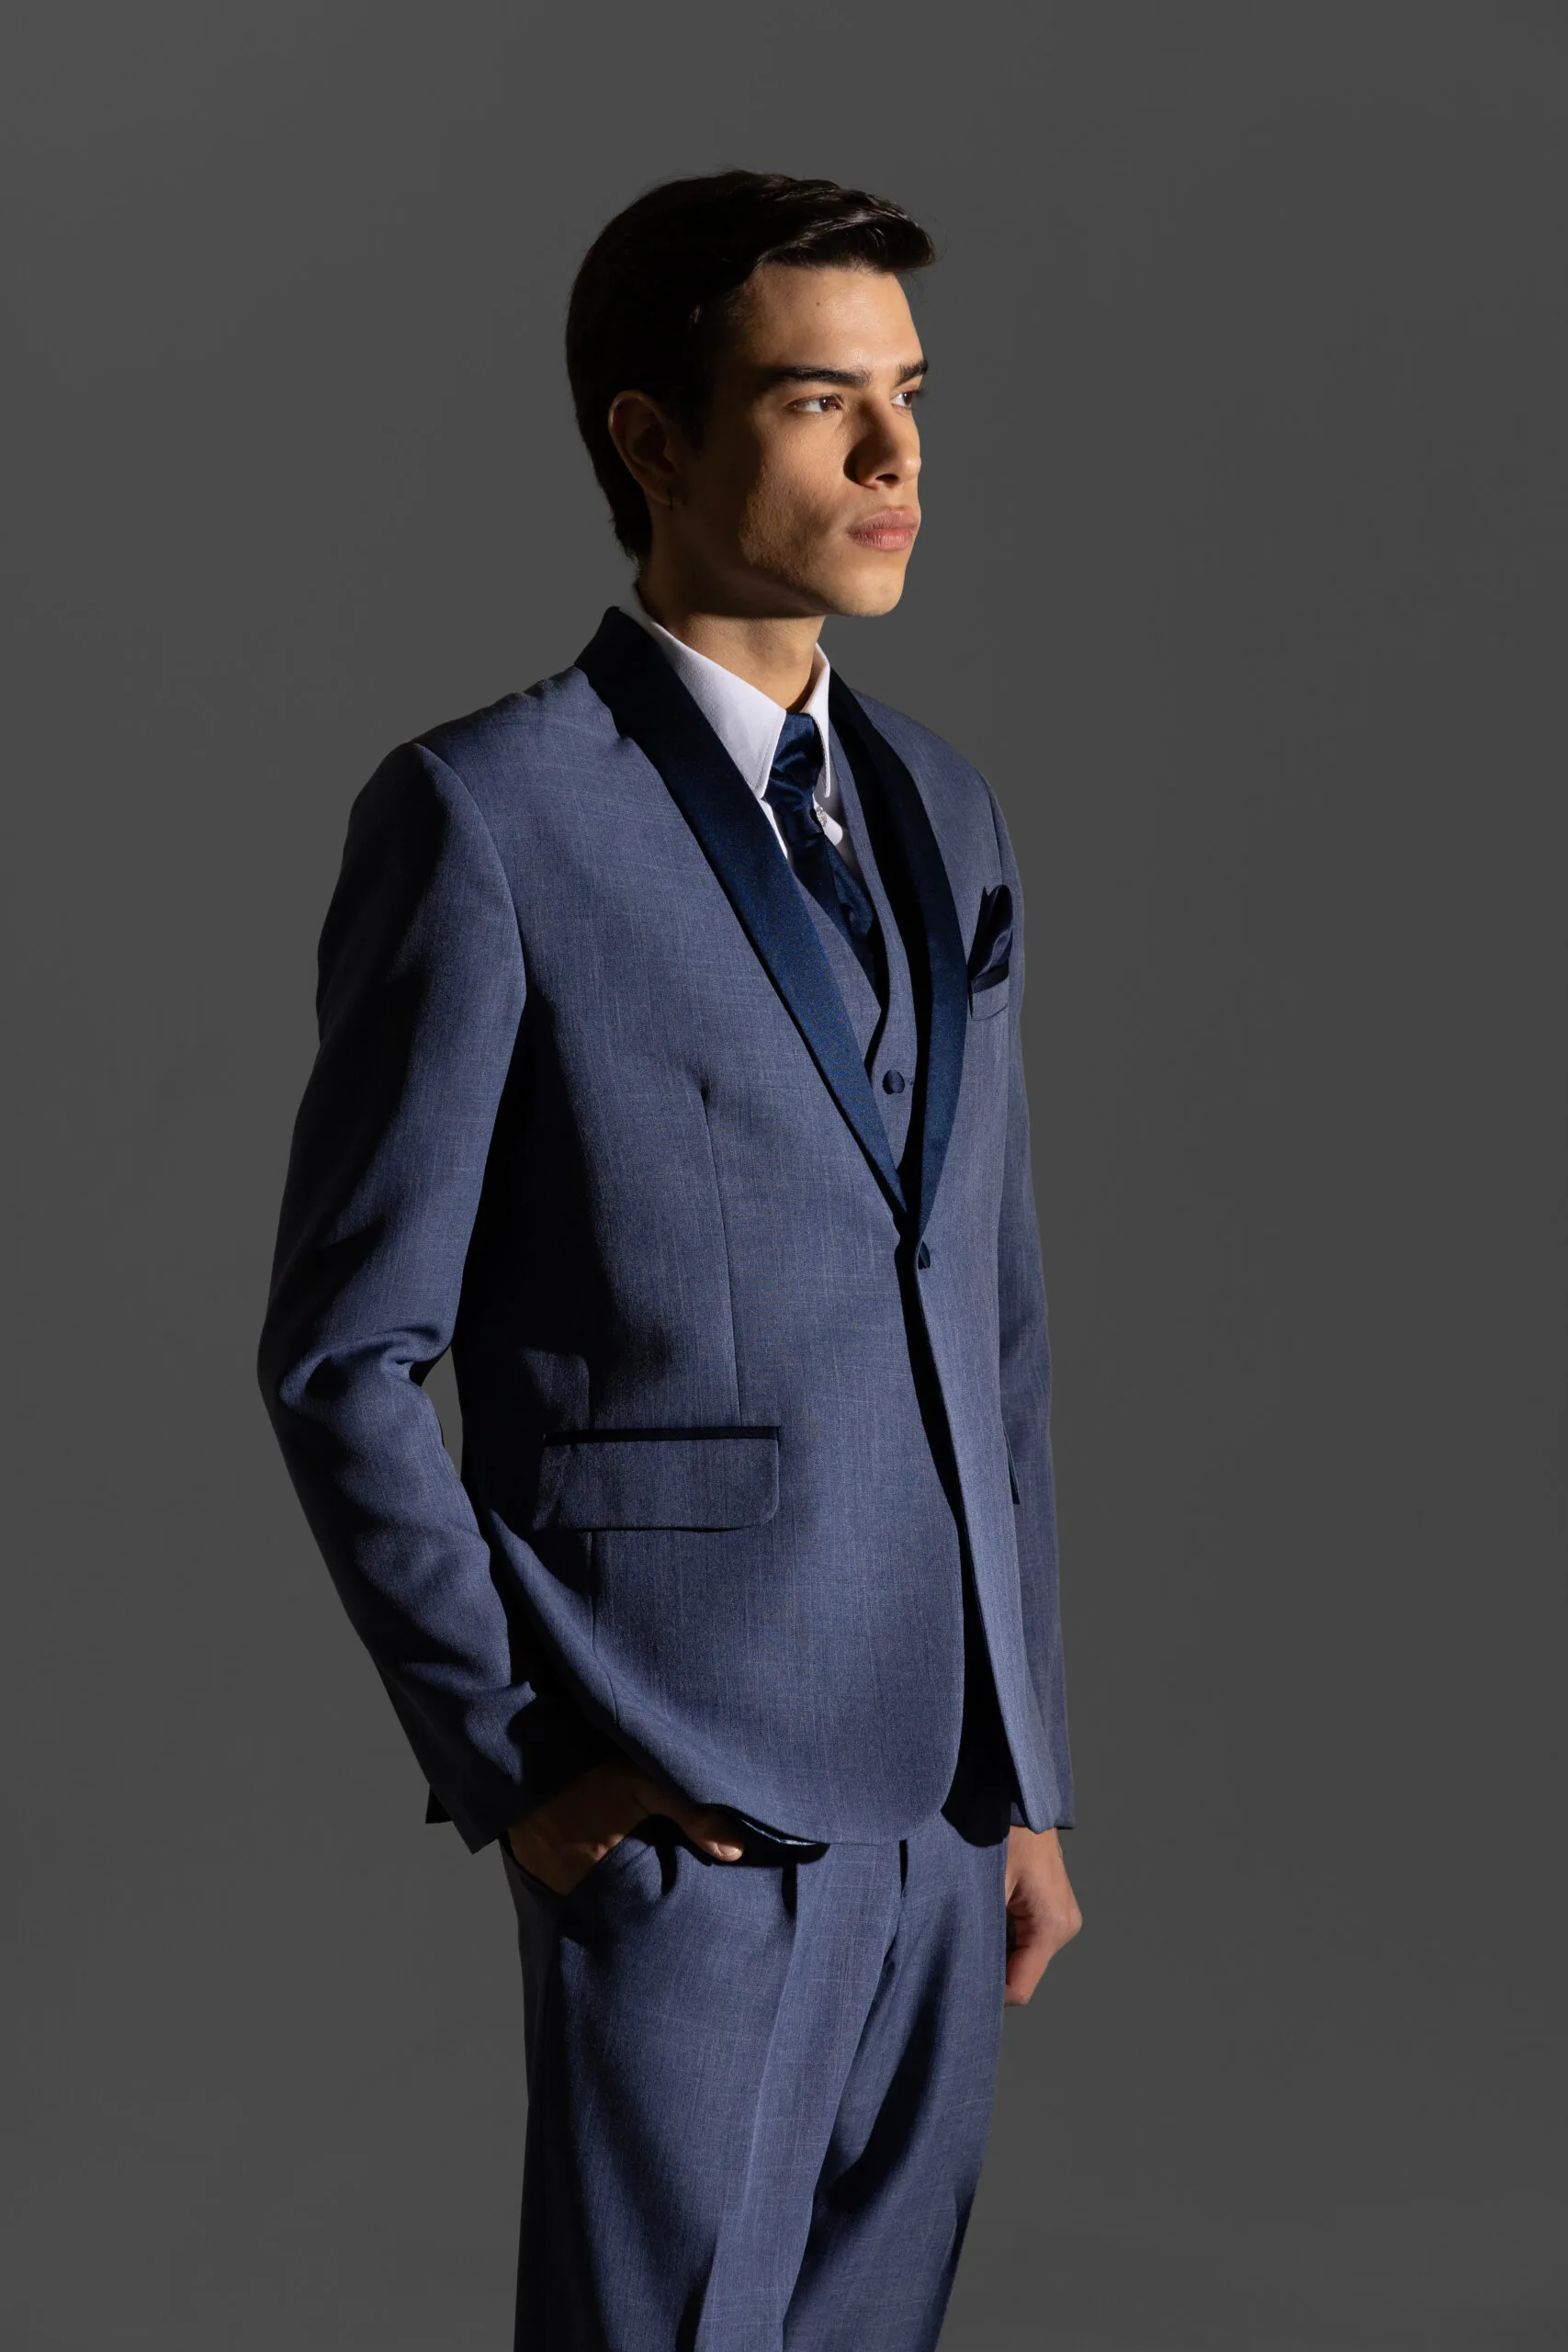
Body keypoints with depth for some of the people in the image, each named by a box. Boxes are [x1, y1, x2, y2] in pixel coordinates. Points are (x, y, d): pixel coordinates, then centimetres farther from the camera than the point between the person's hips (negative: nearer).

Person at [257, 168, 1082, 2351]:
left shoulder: (936, 811, 11)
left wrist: (1028, 1770, 14)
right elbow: (343, 1355, -8)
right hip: (674, 1806, -6)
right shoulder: (483, 816, -9)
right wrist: (517, 1769, -12)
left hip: (933, 1800, 6)